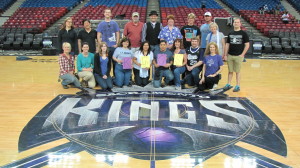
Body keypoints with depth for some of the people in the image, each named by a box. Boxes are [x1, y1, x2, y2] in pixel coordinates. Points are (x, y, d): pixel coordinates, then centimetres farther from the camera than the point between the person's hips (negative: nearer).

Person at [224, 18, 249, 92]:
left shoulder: (243, 33, -2)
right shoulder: (230, 33, 10)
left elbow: (247, 45, -3)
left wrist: (242, 54, -10)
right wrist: (225, 55, 8)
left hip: (238, 56, -4)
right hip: (230, 55, 4)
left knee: (238, 71, 3)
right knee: (230, 71, 11)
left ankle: (238, 86, 11)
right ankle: (228, 84, 21)